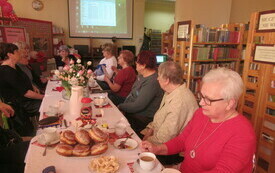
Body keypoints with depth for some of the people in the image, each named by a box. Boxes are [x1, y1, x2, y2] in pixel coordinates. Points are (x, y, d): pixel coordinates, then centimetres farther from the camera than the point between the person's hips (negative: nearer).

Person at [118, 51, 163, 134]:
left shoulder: (152, 82, -25)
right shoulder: (141, 75, 7)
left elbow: (138, 106, -26)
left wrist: (120, 107, -12)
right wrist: (124, 105, 0)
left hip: (141, 120, -9)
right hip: (131, 112, 9)